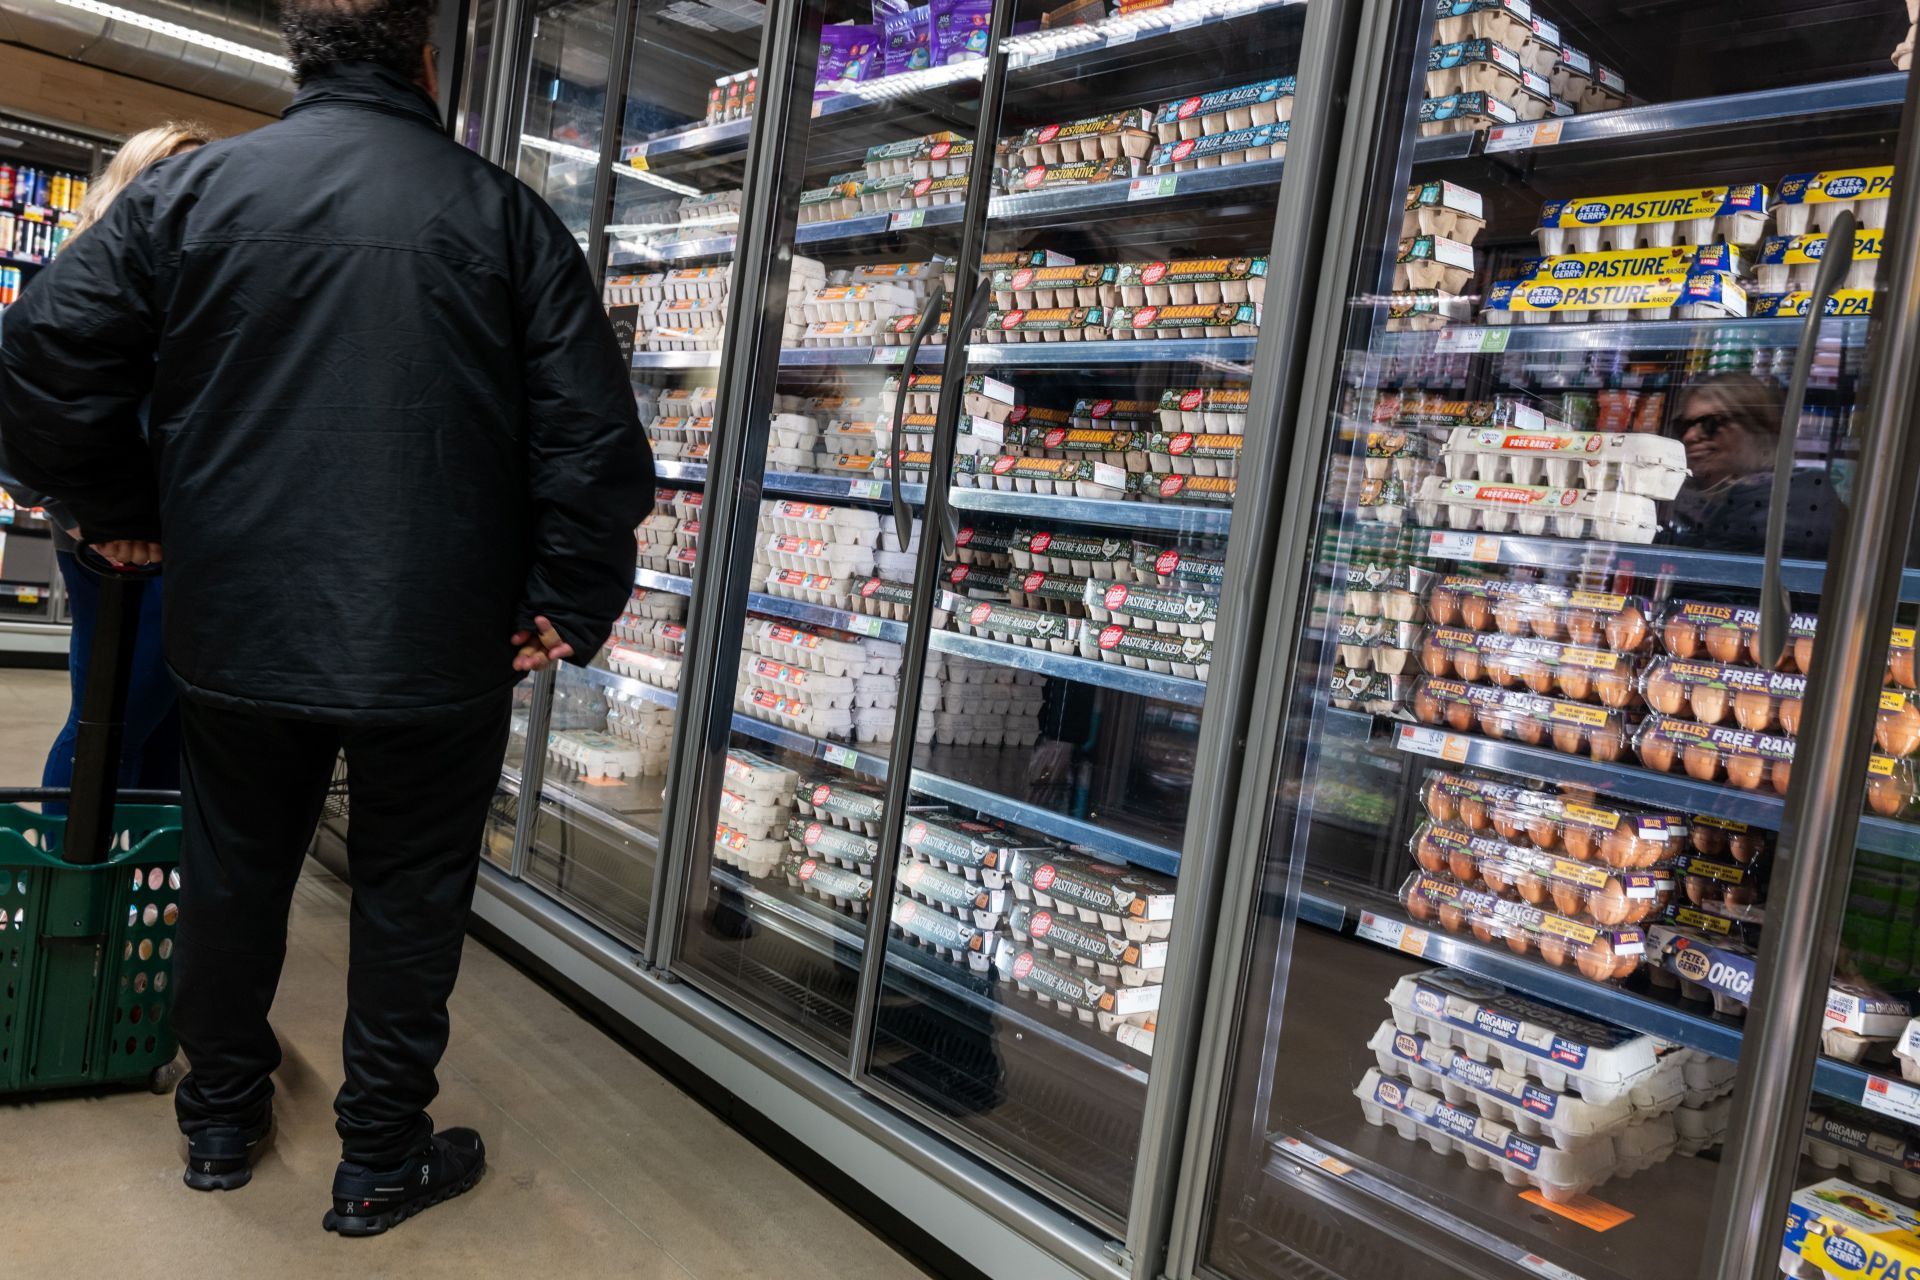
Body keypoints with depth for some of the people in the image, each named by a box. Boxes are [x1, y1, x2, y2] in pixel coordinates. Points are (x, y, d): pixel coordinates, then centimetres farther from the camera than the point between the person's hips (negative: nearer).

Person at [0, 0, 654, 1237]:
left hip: (239, 628, 3)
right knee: (411, 892, 12)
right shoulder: (505, 215, -4)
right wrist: (570, 603, -4)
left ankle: (221, 1115, 40)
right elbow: (592, 431, -12)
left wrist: (125, 511, 13)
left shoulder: (191, 187, 1)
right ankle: (383, 1159, 26)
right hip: (438, 647, -2)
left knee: (234, 869, 21)